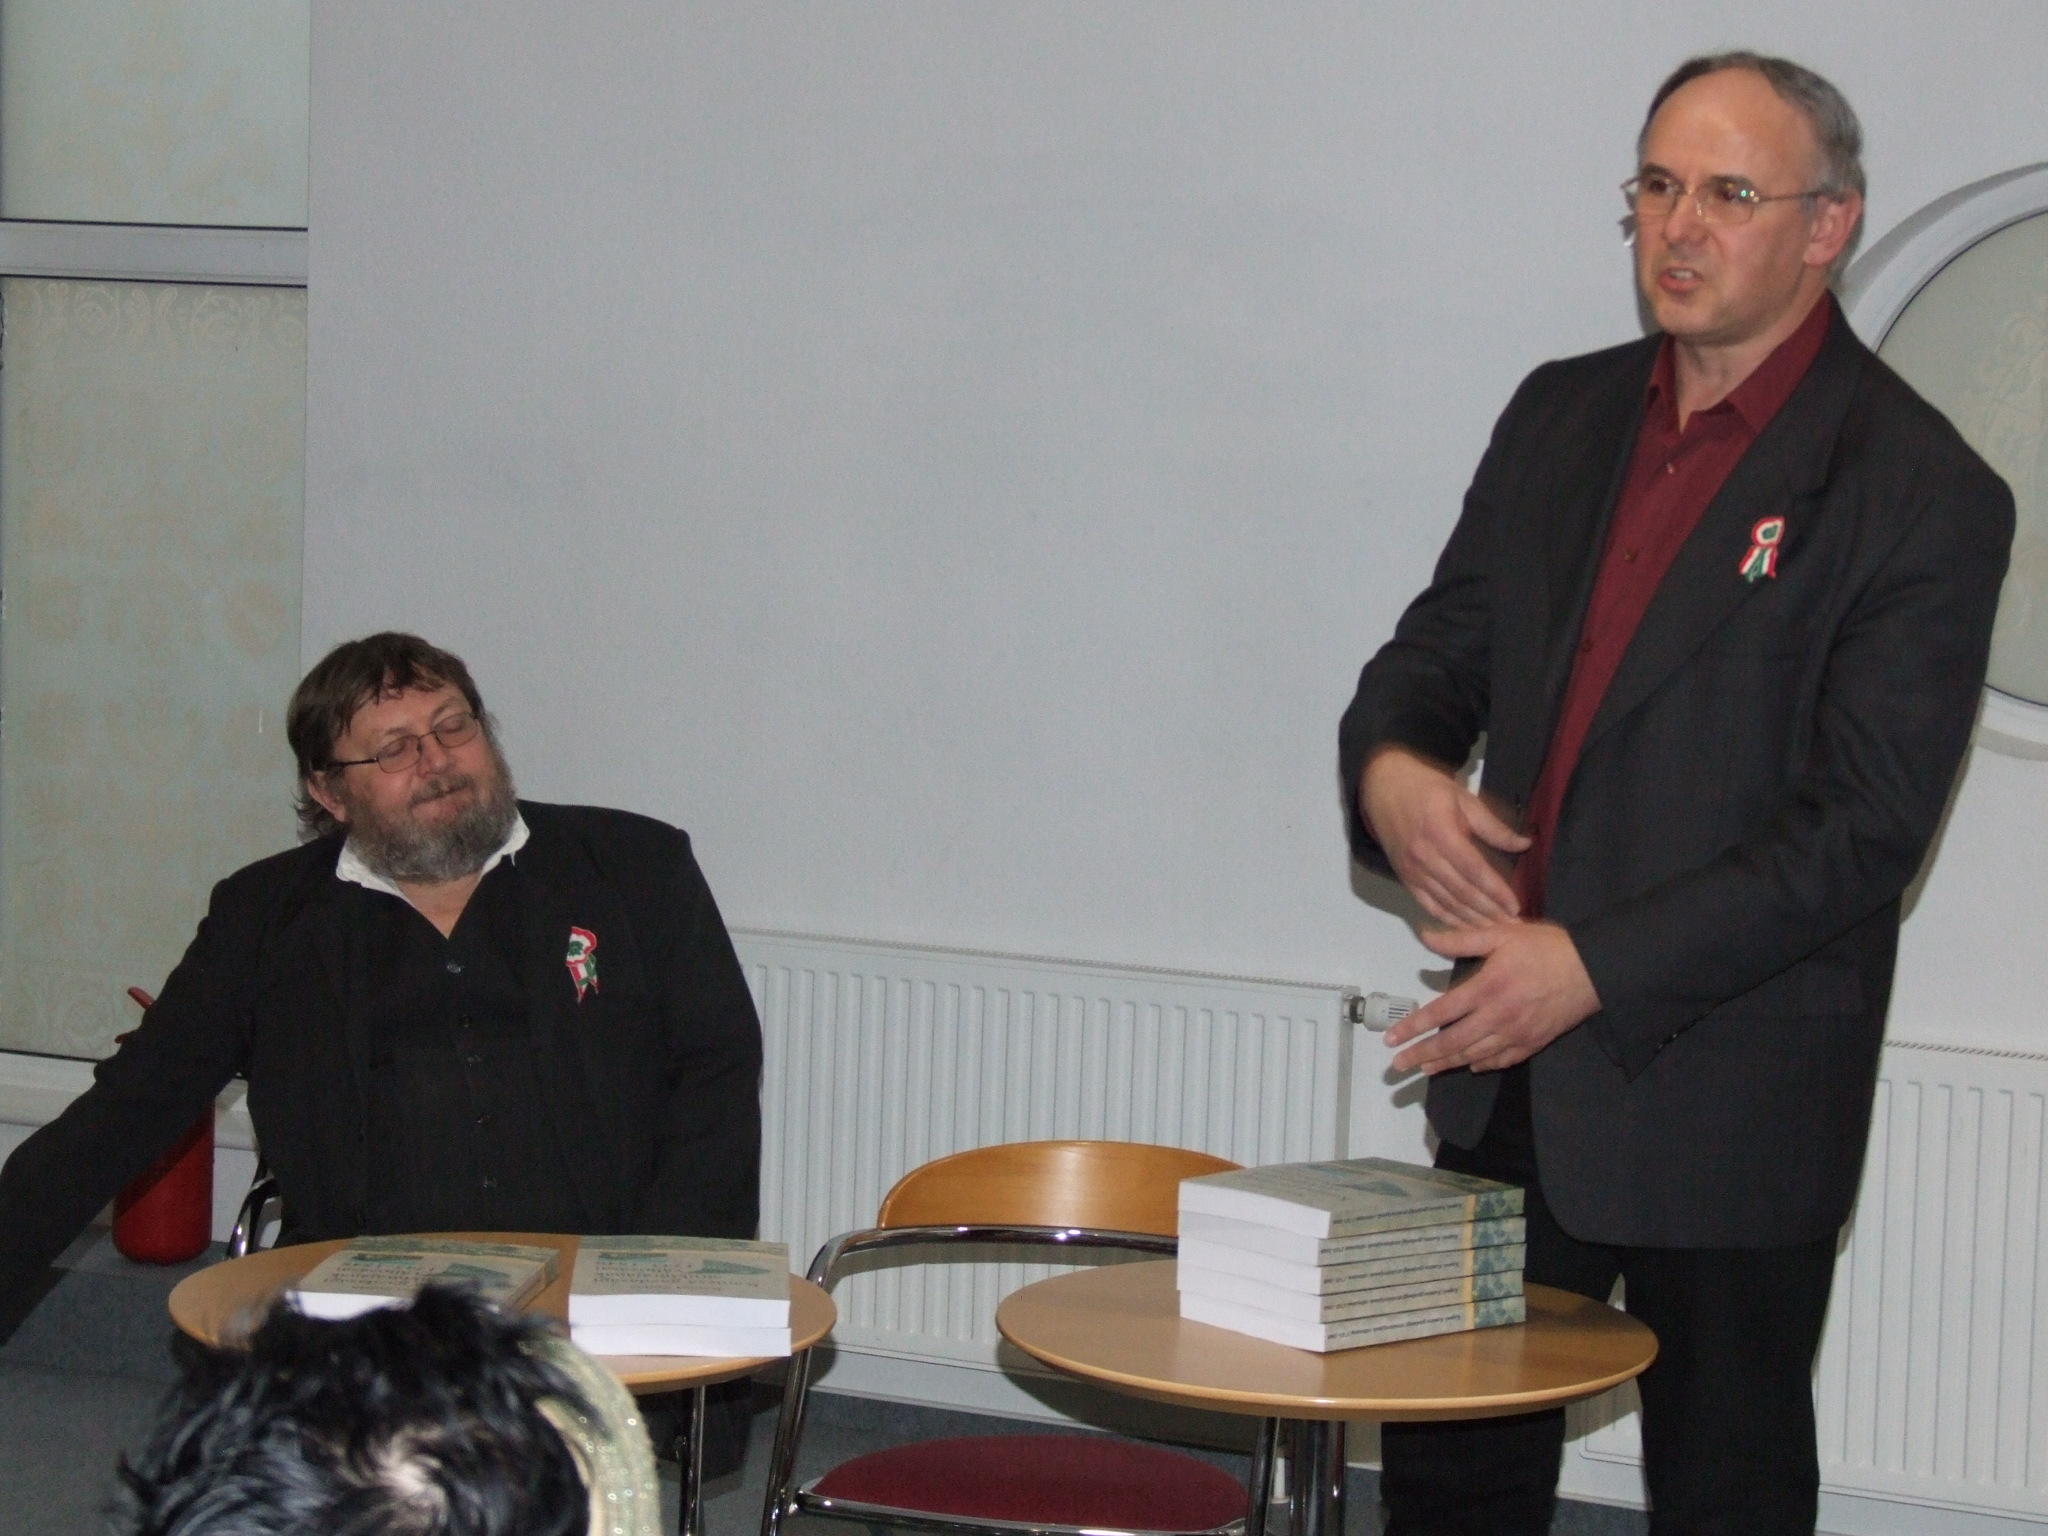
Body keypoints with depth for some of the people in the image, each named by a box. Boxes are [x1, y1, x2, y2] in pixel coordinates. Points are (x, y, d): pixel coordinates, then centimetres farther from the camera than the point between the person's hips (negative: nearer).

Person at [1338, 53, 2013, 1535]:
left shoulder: (1921, 494, -12)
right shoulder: (1562, 417, 9)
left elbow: (1865, 827, -17)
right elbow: (1437, 654, 15)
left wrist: (1599, 968, -22)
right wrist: (1389, 764, -10)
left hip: (1726, 1101, -6)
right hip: (1510, 1075, 6)